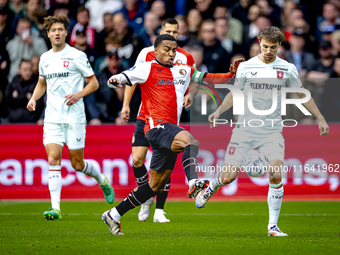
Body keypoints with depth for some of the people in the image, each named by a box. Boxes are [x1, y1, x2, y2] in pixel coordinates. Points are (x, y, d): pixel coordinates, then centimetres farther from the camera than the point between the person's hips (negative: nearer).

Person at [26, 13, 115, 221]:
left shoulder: (77, 56, -4)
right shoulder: (45, 58, 10)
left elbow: (94, 83, 0)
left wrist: (78, 95, -17)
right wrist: (34, 98, 7)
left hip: (74, 116, -4)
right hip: (52, 117, 4)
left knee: (77, 164, 2)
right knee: (53, 159, -11)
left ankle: (102, 180, 34)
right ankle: (56, 208, -15)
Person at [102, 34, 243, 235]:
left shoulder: (183, 71, 20)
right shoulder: (147, 69, 3)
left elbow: (208, 78, 22)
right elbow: (117, 80, -2)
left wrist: (230, 74, 6)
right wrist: (114, 81, -26)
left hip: (171, 130, 7)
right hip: (157, 126, -7)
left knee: (156, 185, 11)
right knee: (189, 140, -35)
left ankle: (114, 214, 21)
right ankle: (193, 184, -55)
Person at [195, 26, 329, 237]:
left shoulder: (287, 69, 2)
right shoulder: (246, 67, 0)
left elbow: (302, 94, 13)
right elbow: (234, 94, 10)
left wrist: (320, 118, 8)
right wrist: (218, 112, -6)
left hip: (272, 132, 0)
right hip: (245, 129, 0)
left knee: (276, 176, -18)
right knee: (229, 176, -6)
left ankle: (273, 226, -6)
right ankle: (211, 187, 31)